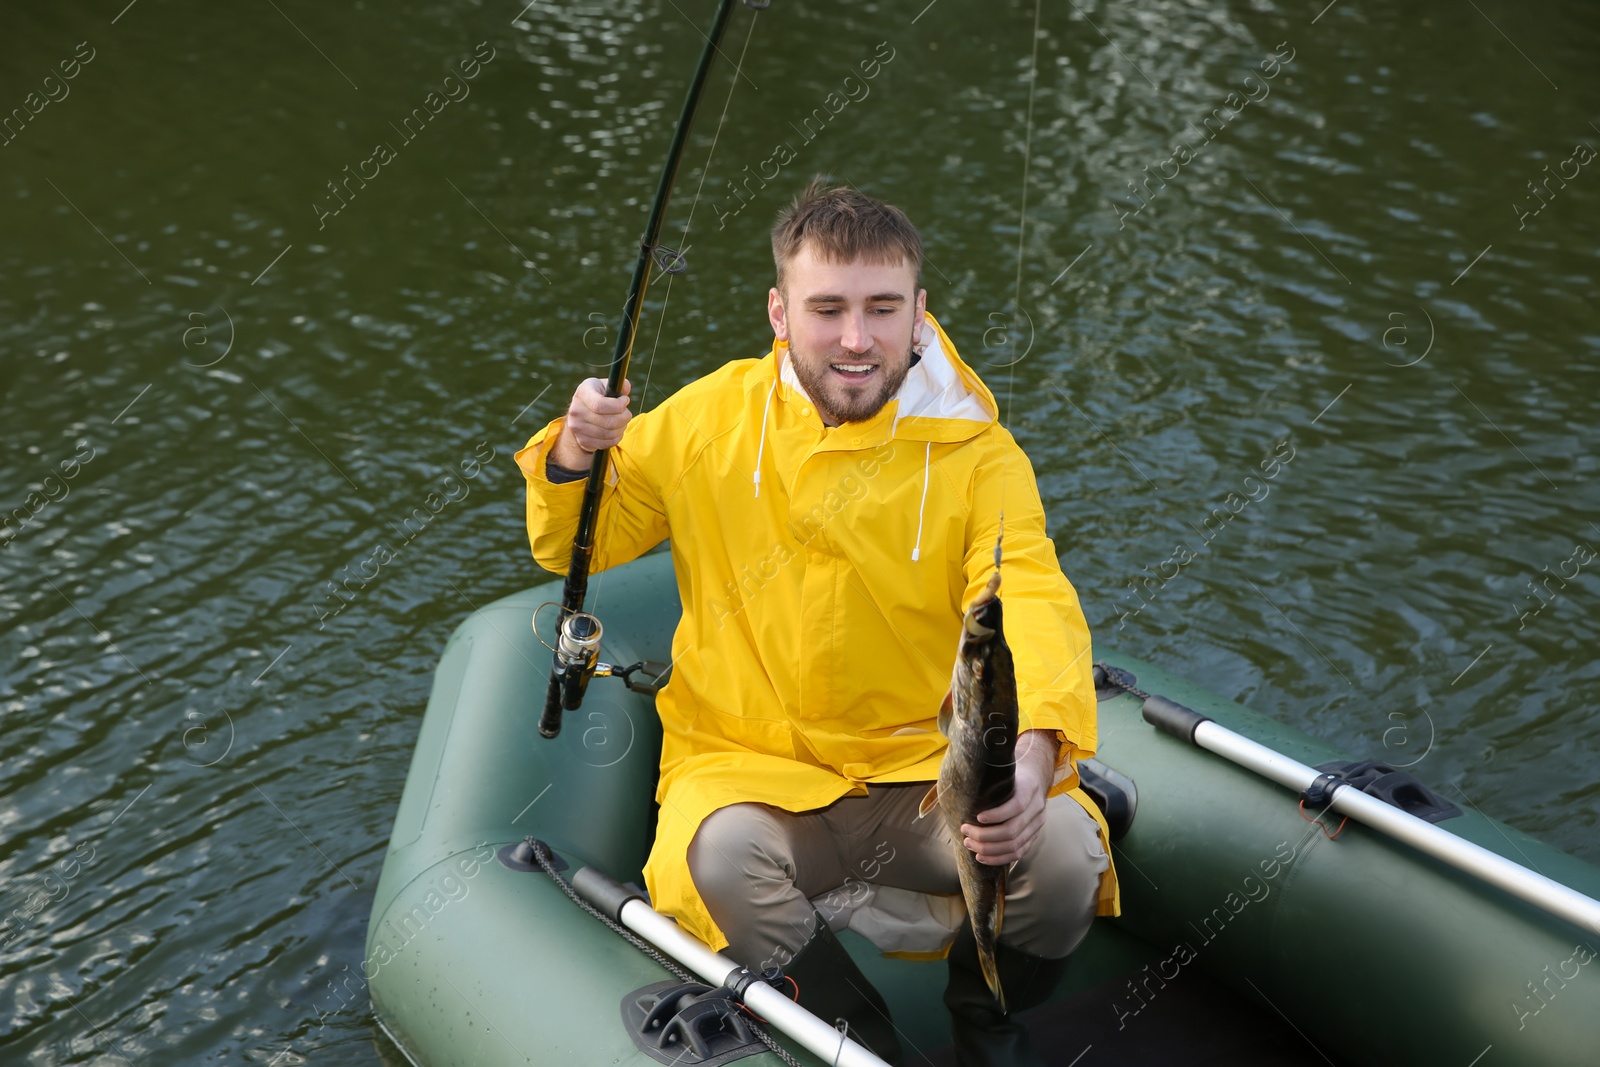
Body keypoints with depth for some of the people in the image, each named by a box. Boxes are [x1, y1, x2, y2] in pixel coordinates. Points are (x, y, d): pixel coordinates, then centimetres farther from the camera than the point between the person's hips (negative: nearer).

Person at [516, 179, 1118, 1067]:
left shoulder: (975, 453, -4)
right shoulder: (708, 420, 0)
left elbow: (1034, 606, -18)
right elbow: (570, 548, 9)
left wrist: (1033, 750, -39)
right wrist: (573, 453, -14)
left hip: (930, 768, 0)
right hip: (751, 768, 0)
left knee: (1064, 852, -26)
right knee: (725, 858, -33)